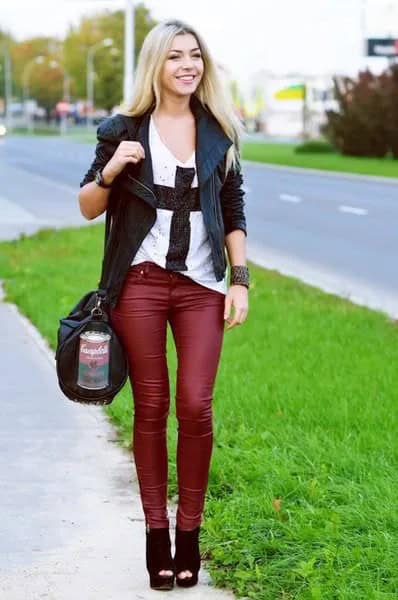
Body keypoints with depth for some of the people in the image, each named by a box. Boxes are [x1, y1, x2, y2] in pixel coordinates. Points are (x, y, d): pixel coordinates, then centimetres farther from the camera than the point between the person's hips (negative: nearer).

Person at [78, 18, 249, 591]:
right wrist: (110, 170, -13)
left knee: (196, 407, -7)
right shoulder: (124, 130, 2)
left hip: (201, 285, 1)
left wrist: (240, 280, 2)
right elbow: (88, 208, 7)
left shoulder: (219, 133, 8)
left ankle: (189, 530, 7)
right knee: (151, 408, 3)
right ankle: (156, 531, 12)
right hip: (141, 281, -1)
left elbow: (234, 215, 12)